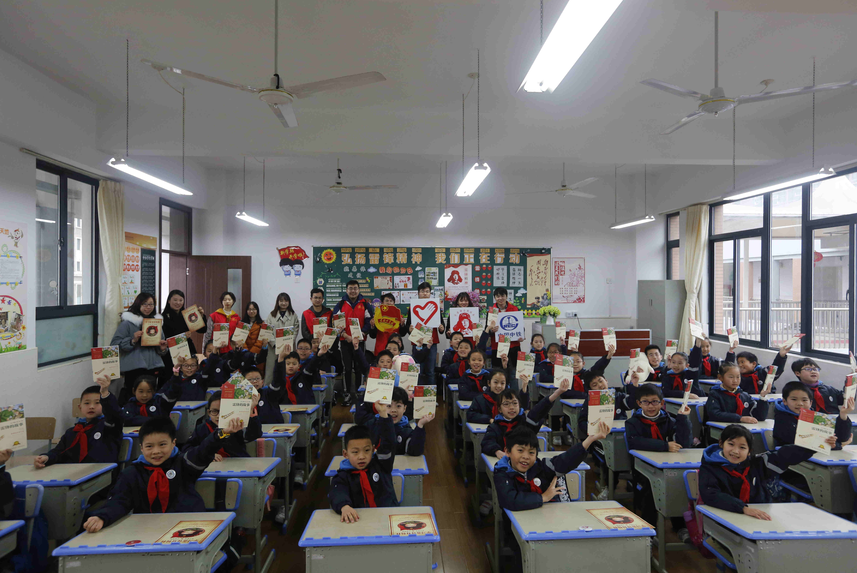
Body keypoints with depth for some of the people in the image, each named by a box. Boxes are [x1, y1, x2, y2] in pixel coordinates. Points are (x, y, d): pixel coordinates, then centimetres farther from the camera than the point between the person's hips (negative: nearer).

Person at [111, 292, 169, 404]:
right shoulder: (127, 322, 0)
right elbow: (114, 344, -6)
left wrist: (162, 348, 2)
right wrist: (132, 341, -19)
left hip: (153, 366, 5)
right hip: (134, 367, -5)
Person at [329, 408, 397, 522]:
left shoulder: (381, 464, 9)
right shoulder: (343, 476, 6)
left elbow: (387, 441, 0)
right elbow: (337, 493, -12)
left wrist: (383, 414, -10)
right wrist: (344, 506, -34)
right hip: (359, 520, -1)